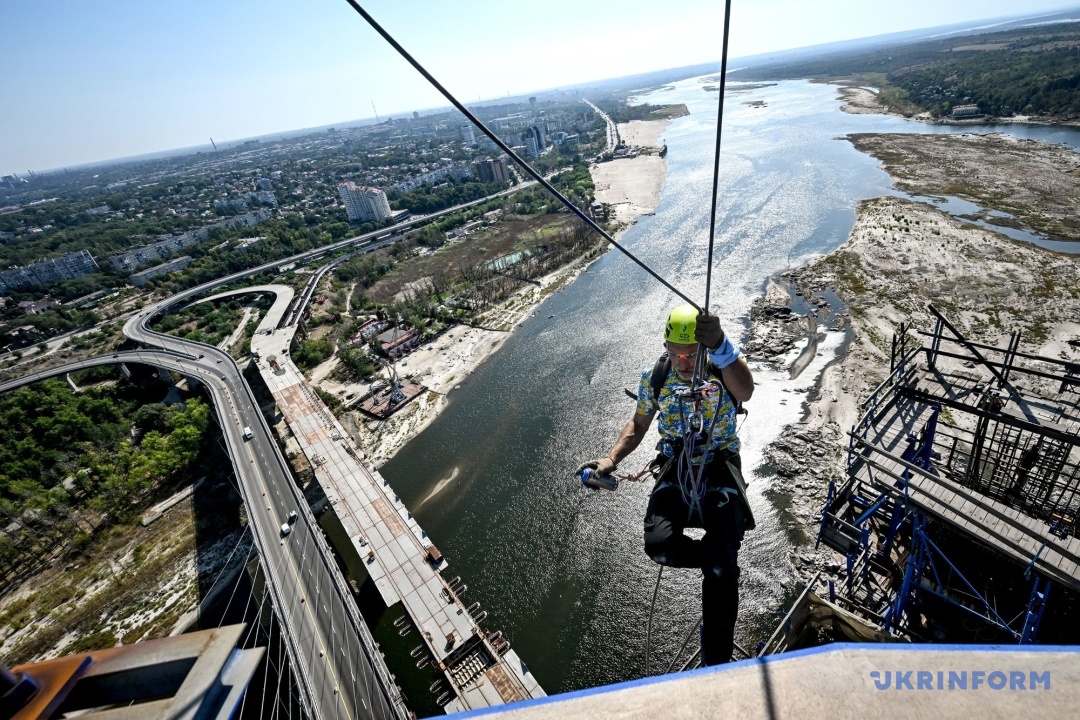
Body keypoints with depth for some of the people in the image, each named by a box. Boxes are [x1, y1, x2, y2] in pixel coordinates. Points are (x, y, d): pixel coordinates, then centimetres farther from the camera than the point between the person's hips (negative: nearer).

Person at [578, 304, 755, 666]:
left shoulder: (724, 368, -11)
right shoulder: (655, 377, -2)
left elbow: (745, 392, -36)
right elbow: (638, 425, 12)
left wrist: (721, 346, -55)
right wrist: (610, 459, -3)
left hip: (720, 468, -2)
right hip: (676, 468, 3)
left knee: (721, 571, -11)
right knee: (659, 545, -21)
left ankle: (715, 663, 13)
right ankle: (722, 558, 12)